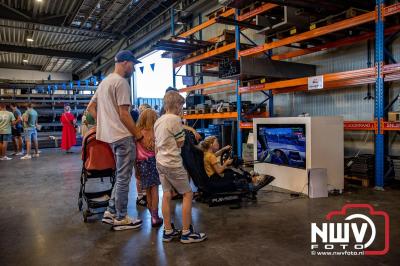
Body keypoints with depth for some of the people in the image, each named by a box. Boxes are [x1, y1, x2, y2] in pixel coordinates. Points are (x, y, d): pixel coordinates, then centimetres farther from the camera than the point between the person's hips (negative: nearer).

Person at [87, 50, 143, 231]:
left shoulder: (105, 81, 17)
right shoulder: (121, 82, -13)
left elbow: (90, 108, 20)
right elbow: (123, 114, -19)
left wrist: (105, 122, 17)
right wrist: (138, 134, -11)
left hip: (111, 135, 10)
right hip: (123, 136, -10)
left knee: (121, 177, 19)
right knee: (123, 178, -1)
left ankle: (111, 212, 23)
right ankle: (121, 218, 10)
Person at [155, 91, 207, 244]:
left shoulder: (158, 121, 13)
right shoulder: (175, 119, -13)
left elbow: (156, 146, 16)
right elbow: (181, 143, -8)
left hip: (160, 162, 9)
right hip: (173, 163, -9)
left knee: (166, 195, 11)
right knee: (188, 194, 1)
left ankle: (168, 231, 17)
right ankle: (186, 232, 3)